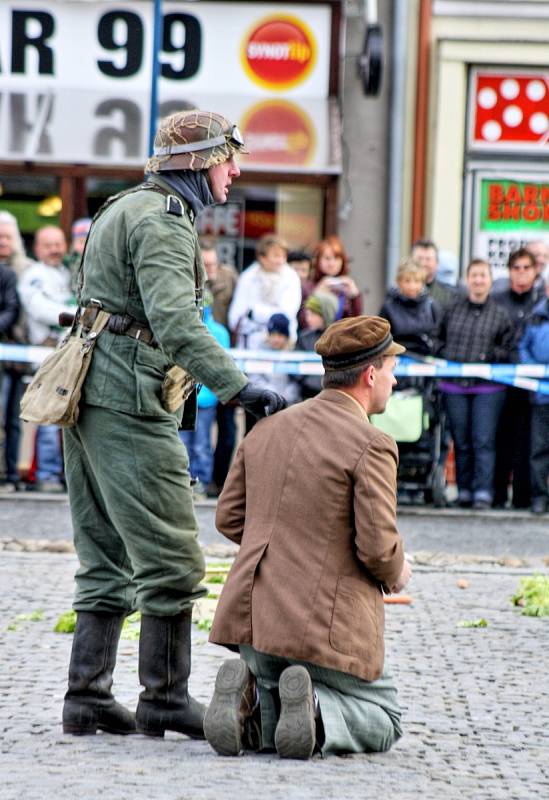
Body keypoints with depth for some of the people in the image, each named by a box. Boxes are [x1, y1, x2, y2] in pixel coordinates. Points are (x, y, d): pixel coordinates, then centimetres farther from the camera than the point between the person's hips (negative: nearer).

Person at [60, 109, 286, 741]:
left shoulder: (122, 209, 21)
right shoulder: (163, 221, -12)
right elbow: (176, 322, -25)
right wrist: (238, 388, -31)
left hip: (90, 402, 10)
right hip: (130, 406, -10)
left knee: (106, 563, 12)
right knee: (171, 562, -5)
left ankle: (87, 698, 11)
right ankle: (165, 700, -2)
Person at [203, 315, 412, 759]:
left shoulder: (268, 429, 10)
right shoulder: (371, 445, -12)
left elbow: (229, 517, 14)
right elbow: (378, 546, -17)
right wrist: (396, 573, 6)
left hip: (255, 615, 6)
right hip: (326, 627, -6)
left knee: (275, 730, 26)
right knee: (382, 722, 16)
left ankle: (245, 699, -8)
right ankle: (313, 709, -15)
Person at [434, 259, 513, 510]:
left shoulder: (501, 314, 4)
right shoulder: (452, 310, 11)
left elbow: (507, 350, 6)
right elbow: (439, 340, 20)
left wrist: (486, 357, -10)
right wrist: (446, 356, 2)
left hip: (488, 387, -2)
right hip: (454, 385, 2)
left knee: (484, 441, -8)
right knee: (461, 441, 6)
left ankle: (483, 492, -8)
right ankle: (464, 491, 13)